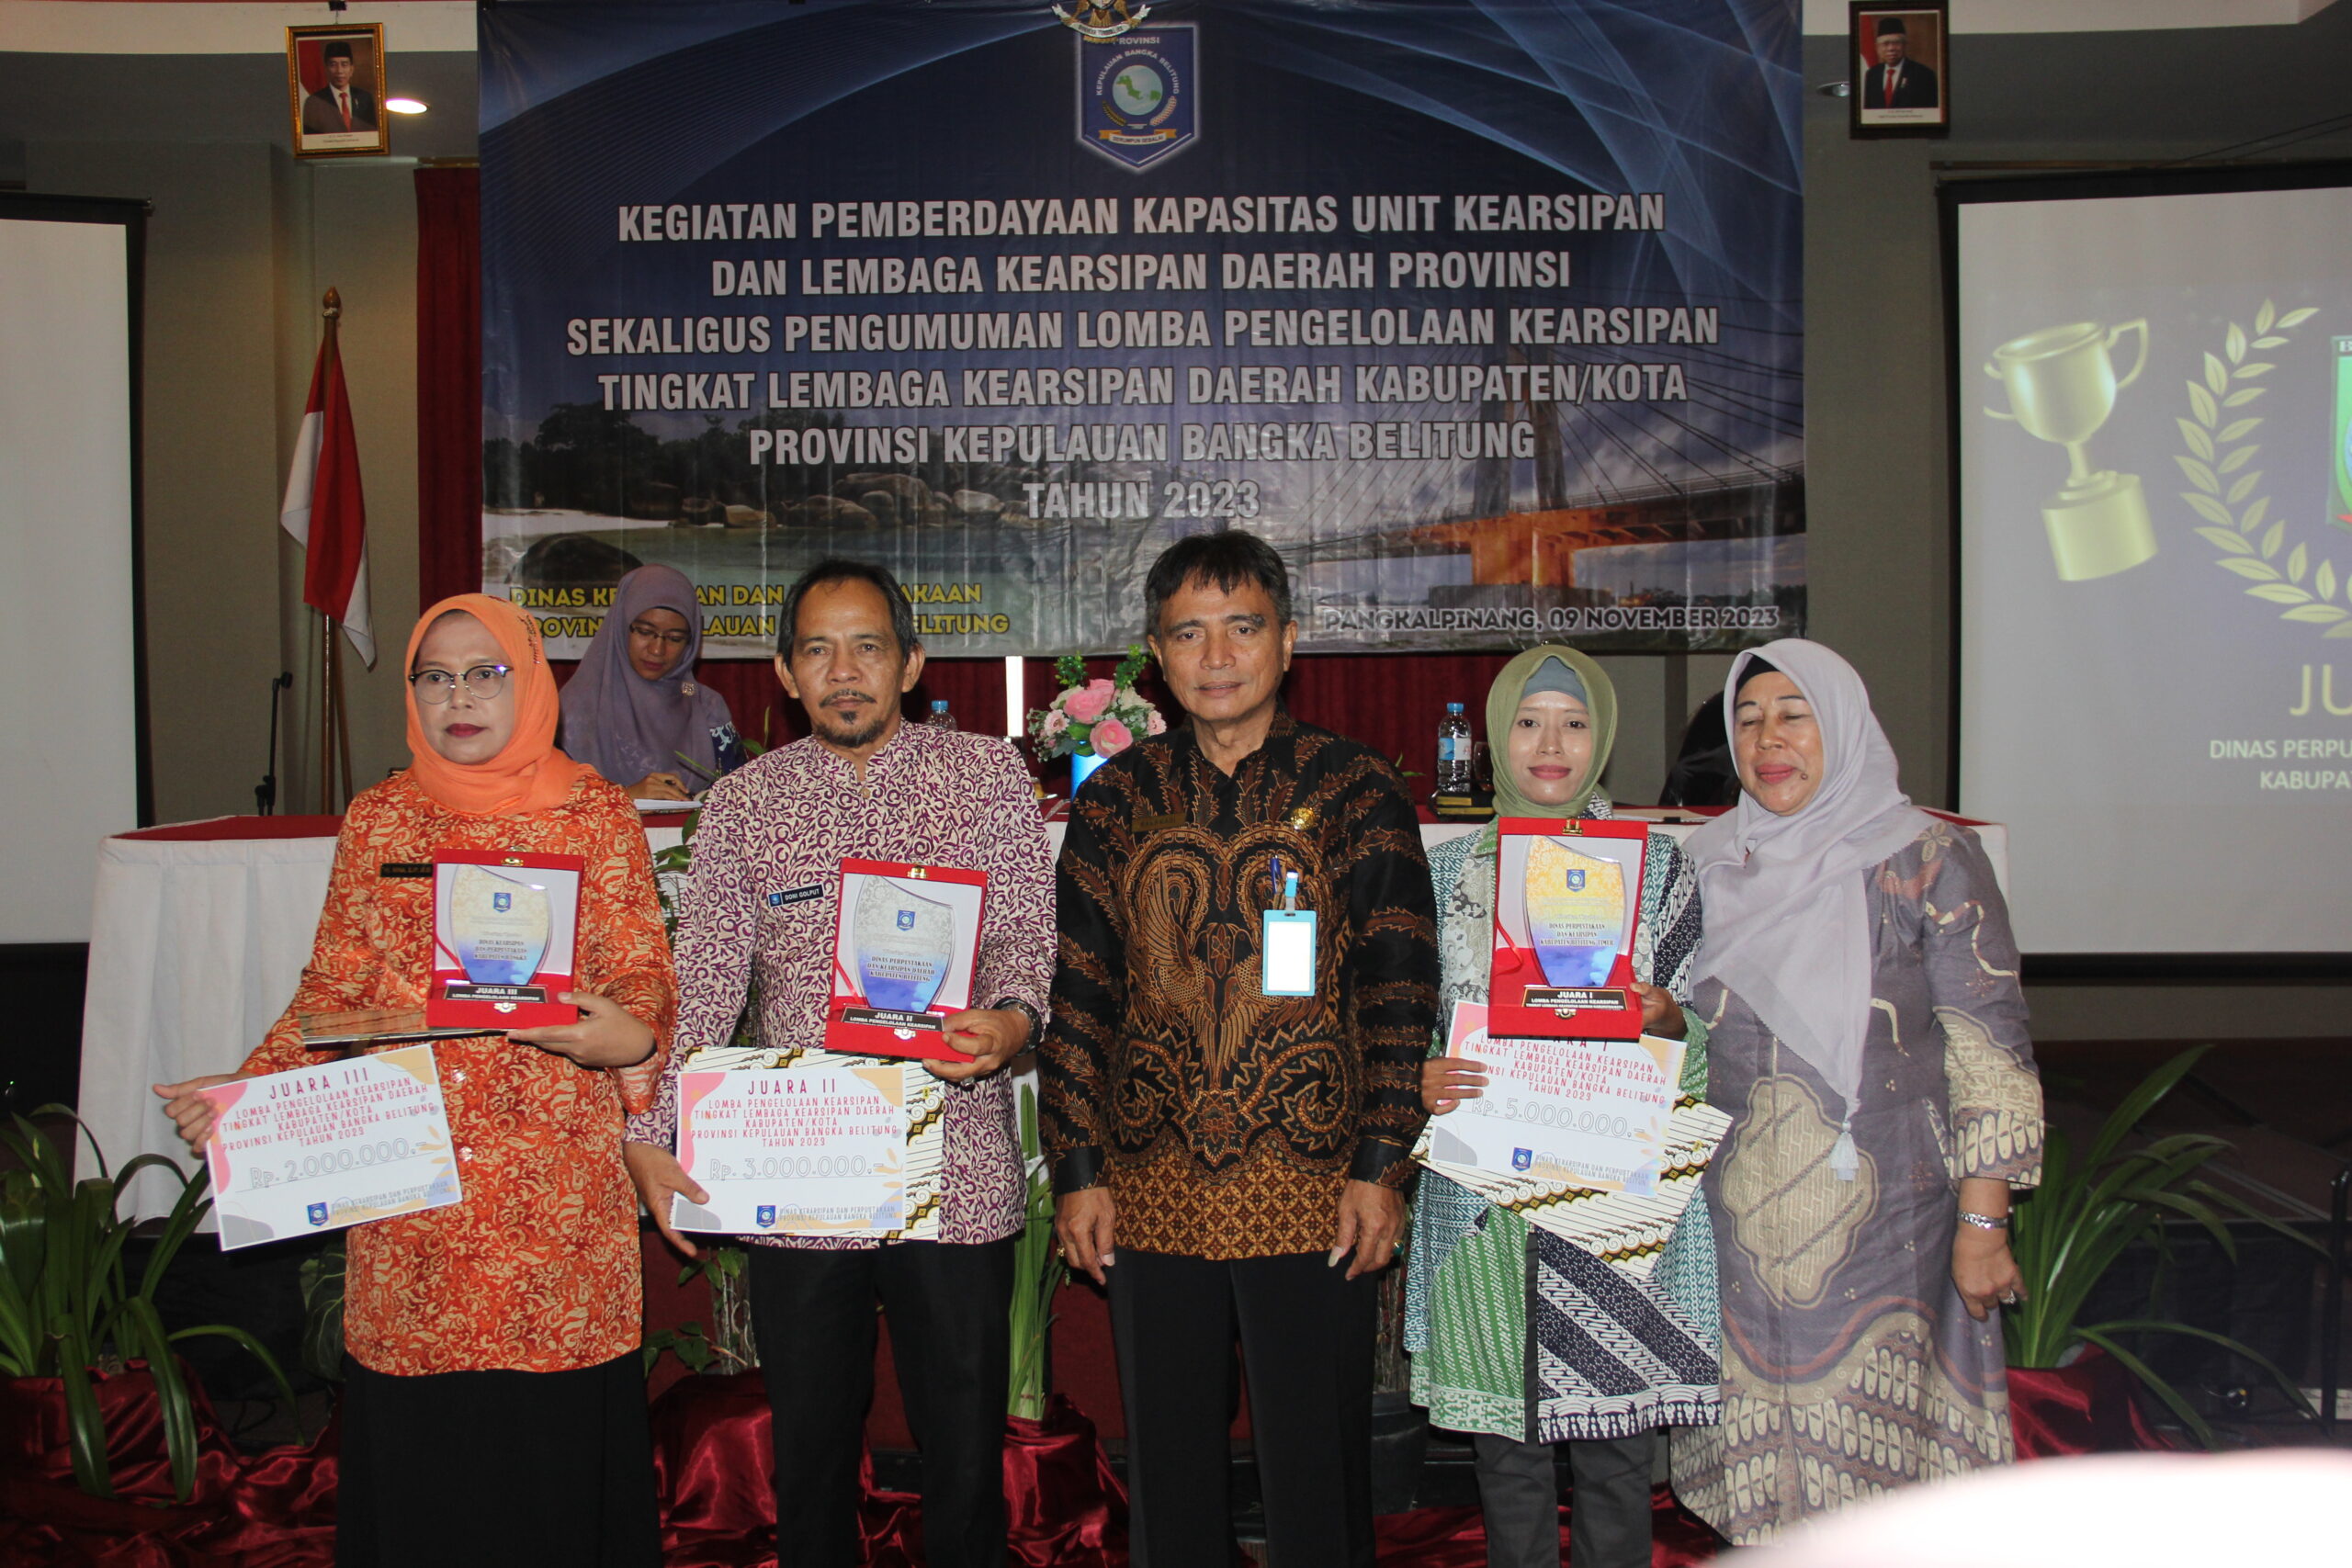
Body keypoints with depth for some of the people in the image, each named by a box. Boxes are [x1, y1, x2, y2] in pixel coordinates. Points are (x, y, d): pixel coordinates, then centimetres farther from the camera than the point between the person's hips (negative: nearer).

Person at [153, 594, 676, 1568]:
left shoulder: (596, 813, 2)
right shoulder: (377, 819, 10)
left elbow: (643, 974, 0)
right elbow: (336, 986, 12)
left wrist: (629, 1035, -22)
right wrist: (250, 1087, -2)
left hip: (556, 1183, -2)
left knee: (553, 1435, 1)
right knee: (417, 1432, 6)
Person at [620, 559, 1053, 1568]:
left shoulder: (988, 775, 3)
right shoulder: (742, 803, 8)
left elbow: (1023, 931, -3)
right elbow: (702, 980, 3)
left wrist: (1009, 1020, -26)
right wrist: (650, 1134, -8)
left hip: (953, 1171, -1)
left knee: (965, 1450, 8)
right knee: (810, 1448, 14)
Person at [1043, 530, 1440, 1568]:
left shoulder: (1356, 791, 1)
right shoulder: (1114, 799, 7)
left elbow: (1399, 992, -2)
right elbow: (1077, 994, 6)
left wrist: (1381, 1168, -8)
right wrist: (1079, 1171, 1)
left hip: (1312, 1195, -2)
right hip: (1150, 1195, 2)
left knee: (1316, 1477, 7)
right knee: (1168, 1472, 14)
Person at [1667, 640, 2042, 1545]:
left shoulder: (1927, 859, -4)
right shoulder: (1709, 865, 9)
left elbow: (1990, 1047, -6)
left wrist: (1983, 1222, -10)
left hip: (1881, 1210, -3)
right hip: (1735, 1219, 4)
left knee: (1873, 1448, -1)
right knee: (1756, 1461, 7)